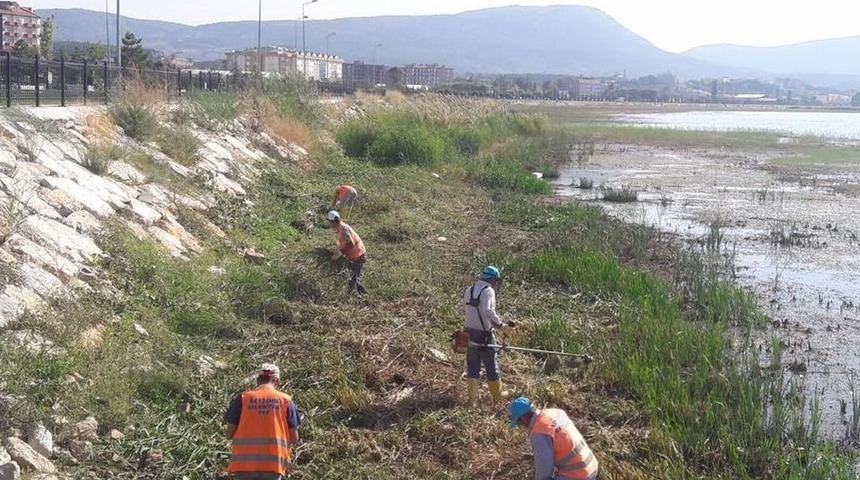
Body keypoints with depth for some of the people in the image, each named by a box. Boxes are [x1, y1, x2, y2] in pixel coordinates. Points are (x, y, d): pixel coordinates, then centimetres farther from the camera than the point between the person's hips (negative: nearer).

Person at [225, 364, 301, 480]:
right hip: (273, 462, -1)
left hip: (245, 462, 1)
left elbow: (229, 433, 4)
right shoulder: (286, 400, 4)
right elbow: (294, 438, 4)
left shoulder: (242, 398, 4)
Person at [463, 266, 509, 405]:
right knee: (492, 366, 11)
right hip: (485, 335, -6)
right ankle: (497, 395, 27)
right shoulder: (488, 291, -15)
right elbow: (488, 311, -30)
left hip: (470, 333, 7)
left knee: (472, 367, 11)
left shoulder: (469, 291, 9)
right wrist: (499, 324, -21)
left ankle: (472, 398, 11)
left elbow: (468, 309, 12)